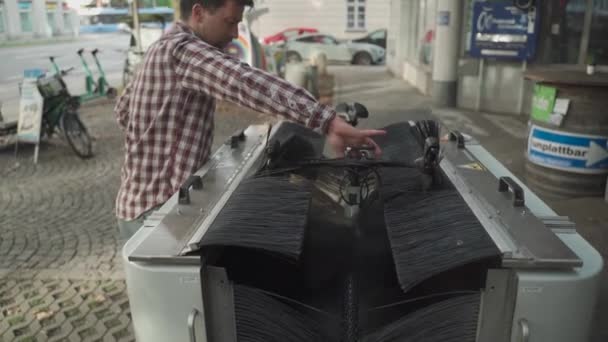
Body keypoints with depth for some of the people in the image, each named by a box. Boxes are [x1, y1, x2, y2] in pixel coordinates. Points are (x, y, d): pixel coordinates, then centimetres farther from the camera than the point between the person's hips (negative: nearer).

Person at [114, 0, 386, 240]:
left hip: (149, 200, 10)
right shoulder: (180, 49, -21)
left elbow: (123, 110, 24)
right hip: (156, 212, -10)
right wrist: (327, 122, -49)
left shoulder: (163, 50, 13)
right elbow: (246, 82, -40)